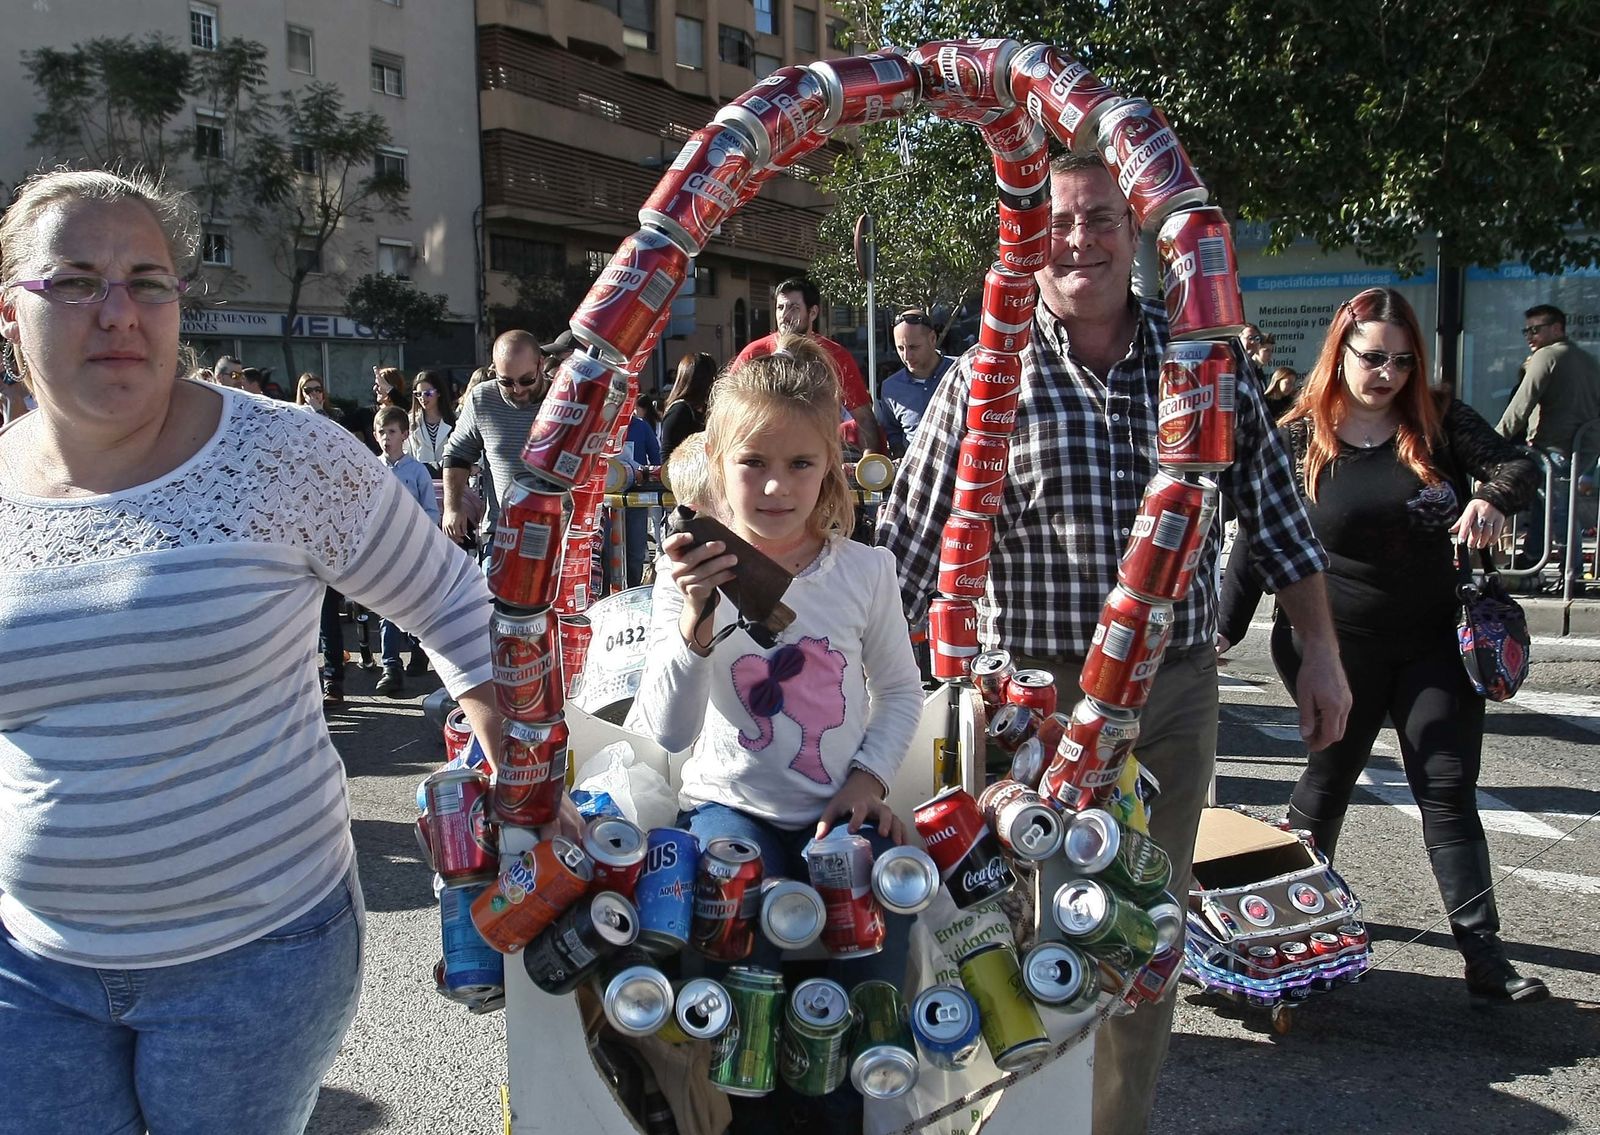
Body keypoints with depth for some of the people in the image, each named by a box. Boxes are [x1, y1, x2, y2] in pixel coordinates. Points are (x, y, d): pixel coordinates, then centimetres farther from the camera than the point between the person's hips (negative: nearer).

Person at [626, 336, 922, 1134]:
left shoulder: (865, 571, -3)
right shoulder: (692, 580, -8)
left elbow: (901, 691, 11)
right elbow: (665, 735, -16)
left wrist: (871, 774, -6)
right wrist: (693, 627, -32)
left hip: (840, 810, 2)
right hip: (731, 806, -1)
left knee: (873, 963, -23)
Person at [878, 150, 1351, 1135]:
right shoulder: (987, 379, -8)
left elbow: (1277, 512, 9)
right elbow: (908, 551, -9)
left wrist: (1322, 651, 9)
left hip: (1178, 694, 3)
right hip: (1036, 696, -3)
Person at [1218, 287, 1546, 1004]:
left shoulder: (1439, 422, 1)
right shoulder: (1299, 439, -5)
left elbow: (1518, 465, -7)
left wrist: (1494, 499, -31)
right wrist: (1225, 628, -6)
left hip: (1433, 643, 2)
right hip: (1336, 646, -2)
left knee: (1449, 791, 2)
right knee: (1330, 776, 12)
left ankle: (1484, 957, 5)